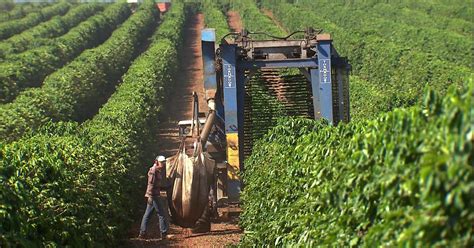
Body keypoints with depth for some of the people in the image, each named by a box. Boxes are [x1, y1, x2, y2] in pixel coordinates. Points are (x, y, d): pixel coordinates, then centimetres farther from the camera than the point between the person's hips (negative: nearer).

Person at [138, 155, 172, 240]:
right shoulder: (153, 170, -14)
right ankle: (164, 234, 0)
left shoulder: (159, 171, 15)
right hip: (154, 195, -9)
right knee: (162, 214, -4)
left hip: (157, 195, 9)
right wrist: (150, 196, -23)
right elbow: (151, 184, -19)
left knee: (147, 214, 10)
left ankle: (142, 233, 13)